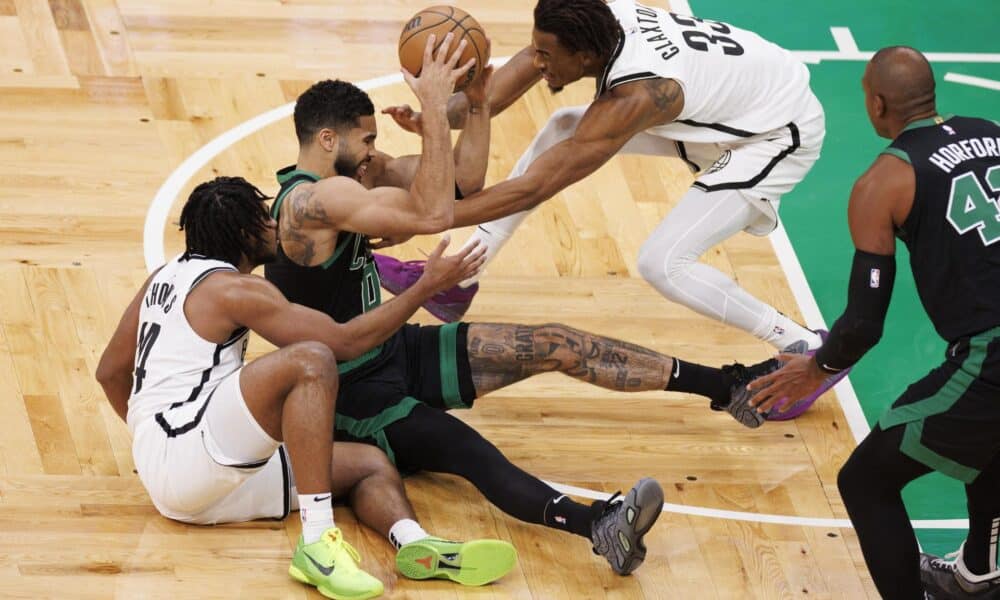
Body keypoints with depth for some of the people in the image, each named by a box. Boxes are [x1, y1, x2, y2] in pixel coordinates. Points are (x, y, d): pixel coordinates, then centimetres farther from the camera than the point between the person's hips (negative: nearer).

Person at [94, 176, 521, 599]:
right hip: (185, 458, -9)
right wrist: (427, 286, 0)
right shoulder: (234, 288, -7)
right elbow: (346, 341, -7)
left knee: (370, 463, 3)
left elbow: (110, 371, 29)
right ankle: (317, 542, -35)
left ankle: (413, 542, -31)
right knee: (310, 360, -27)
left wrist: (149, 432, 44)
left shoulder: (166, 276, 20)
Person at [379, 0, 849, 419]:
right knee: (561, 128, 2)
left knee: (663, 264, -19)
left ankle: (808, 351, -3)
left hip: (780, 134, -9)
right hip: (725, 109, 9)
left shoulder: (634, 95, -38)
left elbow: (534, 187, -36)